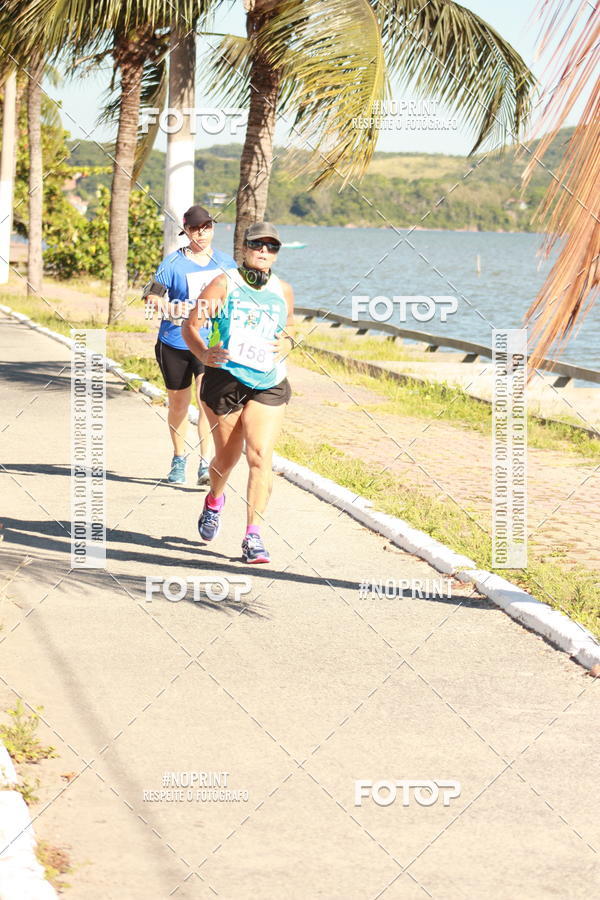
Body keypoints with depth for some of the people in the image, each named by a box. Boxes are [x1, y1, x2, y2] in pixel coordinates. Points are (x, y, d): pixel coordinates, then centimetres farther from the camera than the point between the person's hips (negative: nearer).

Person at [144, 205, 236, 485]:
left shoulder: (225, 263, 6)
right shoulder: (173, 262, -4)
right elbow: (152, 297, -7)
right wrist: (169, 308, -26)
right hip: (175, 344, 0)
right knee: (178, 404, 11)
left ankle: (206, 465, -11)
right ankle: (178, 459, 30)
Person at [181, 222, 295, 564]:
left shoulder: (283, 291, 9)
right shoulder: (224, 285, -3)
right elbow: (191, 324, -6)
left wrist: (288, 341, 3)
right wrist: (204, 353, -25)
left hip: (269, 385, 2)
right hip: (225, 380, -1)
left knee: (261, 456, -15)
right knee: (226, 457, 10)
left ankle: (253, 537, -14)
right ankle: (215, 500, 46)